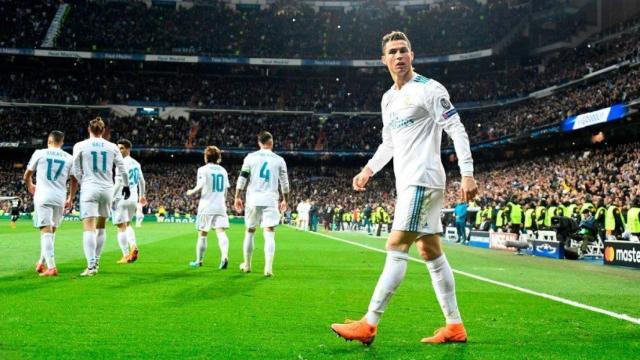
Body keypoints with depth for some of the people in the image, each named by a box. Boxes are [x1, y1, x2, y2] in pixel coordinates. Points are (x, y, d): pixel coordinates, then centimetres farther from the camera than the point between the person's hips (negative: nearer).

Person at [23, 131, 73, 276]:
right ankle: (42, 263, 26)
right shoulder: (69, 158, 7)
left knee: (46, 231, -5)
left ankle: (51, 267, -13)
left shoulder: (39, 153, 2)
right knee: (51, 231, 16)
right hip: (60, 198, 3)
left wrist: (30, 186, 33)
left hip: (43, 197, -3)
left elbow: (27, 175, 12)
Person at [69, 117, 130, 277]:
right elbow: (122, 169, 10)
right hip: (107, 189, 3)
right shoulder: (112, 147, 6)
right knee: (101, 226, 17)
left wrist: (72, 195, 10)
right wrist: (126, 186, 26)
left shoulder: (80, 146, 1)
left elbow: (75, 173, 1)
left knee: (89, 228, -8)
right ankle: (96, 261, 24)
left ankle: (91, 266, -18)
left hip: (89, 189, -3)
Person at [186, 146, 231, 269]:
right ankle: (225, 256, -29)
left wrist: (192, 192, 4)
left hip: (206, 206, -3)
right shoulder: (223, 170, 13)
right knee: (221, 232, -8)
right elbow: (226, 190, 13)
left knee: (202, 234, 7)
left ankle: (199, 261, 17)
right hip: (220, 206, 3)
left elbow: (200, 186, -15)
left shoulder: (203, 169, -2)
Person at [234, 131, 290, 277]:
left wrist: (237, 197, 5)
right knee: (269, 234, -5)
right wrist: (285, 200, 20)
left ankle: (247, 265, 23)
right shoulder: (279, 160, 6)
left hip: (253, 199, 1)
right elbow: (284, 183, 9)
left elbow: (242, 178, -1)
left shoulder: (250, 157, 4)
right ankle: (268, 268, -14)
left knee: (250, 232, 14)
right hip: (270, 200, -1)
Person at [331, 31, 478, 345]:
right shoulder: (388, 99, 17)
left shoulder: (429, 89, -7)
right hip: (408, 183, 9)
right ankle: (455, 326, 15)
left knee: (396, 248, -11)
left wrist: (467, 174, -18)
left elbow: (457, 131, -11)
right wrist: (369, 169, 14)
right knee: (431, 251, 9)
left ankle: (369, 324, -7)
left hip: (422, 179, -9)